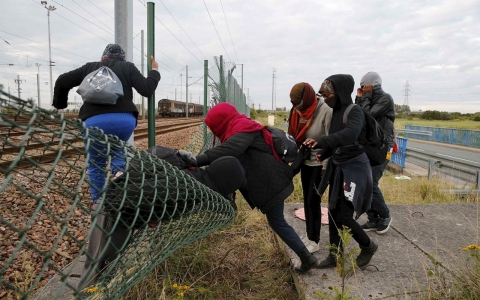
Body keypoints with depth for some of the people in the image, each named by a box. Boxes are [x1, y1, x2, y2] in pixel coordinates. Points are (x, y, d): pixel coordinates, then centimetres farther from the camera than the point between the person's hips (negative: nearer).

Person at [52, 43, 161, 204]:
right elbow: (147, 89, 9)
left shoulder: (90, 67, 25)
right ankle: (120, 172, 1)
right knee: (116, 149, 30)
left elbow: (62, 81, 24)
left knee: (96, 164, 19)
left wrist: (59, 105, 36)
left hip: (94, 121, 0)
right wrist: (154, 70, 25)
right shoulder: (128, 67, 18)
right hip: (125, 119, 0)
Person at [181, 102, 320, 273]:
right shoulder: (240, 129, 17)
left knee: (277, 222, 2)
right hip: (268, 181, 11)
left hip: (271, 182, -11)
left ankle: (307, 258, 16)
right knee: (276, 221, 17)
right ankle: (306, 258, 28)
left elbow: (228, 150, -37)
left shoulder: (243, 130, -17)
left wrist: (197, 160, -44)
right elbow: (229, 158, 15)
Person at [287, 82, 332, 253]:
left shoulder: (326, 111, -22)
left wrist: (326, 167, -18)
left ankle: (314, 241, 11)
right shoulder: (298, 111, -3)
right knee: (307, 199, 13)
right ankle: (309, 235, 27)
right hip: (305, 161, 7)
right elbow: (295, 136, 5)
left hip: (320, 163, -7)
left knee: (313, 200, -3)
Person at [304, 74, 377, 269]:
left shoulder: (354, 111, -16)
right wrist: (324, 153, -4)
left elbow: (350, 134, -37)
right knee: (333, 213, 9)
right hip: (338, 167, 8)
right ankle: (335, 255, 22)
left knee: (343, 216, -6)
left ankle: (368, 246, 21)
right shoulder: (336, 111, 7)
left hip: (354, 168, -8)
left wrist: (321, 142, -51)